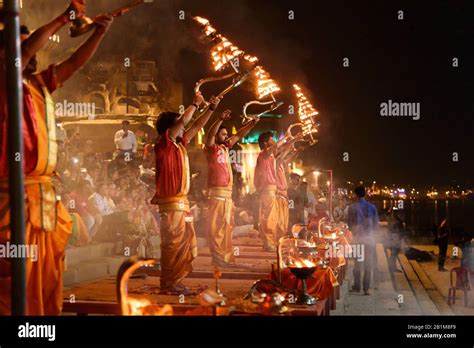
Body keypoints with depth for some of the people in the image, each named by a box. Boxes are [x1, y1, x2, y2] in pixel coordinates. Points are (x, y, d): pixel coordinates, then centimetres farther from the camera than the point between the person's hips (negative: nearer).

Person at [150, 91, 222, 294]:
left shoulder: (179, 145, 15)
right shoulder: (164, 143, -8)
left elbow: (196, 127, 22)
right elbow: (183, 121, -17)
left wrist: (211, 108, 19)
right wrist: (196, 104, -5)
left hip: (181, 201, 9)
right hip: (171, 203, -9)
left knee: (186, 243, 11)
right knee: (173, 245, -8)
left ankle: (176, 282, 17)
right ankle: (168, 285, -2)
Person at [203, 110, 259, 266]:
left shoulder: (225, 147, 17)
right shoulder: (211, 148, -4)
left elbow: (238, 136, 22)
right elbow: (209, 135, -22)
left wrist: (251, 124, 12)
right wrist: (220, 119, -35)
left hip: (228, 192, 9)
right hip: (216, 192, -9)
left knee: (227, 226, 11)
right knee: (215, 226, -8)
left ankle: (226, 256, 18)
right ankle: (218, 257, -7)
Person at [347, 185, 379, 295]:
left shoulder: (352, 207, -7)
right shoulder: (372, 207, -1)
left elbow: (349, 223, -2)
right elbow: (376, 223, 3)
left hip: (357, 237, -1)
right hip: (369, 238, 1)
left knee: (357, 263, 10)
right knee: (368, 264, 6)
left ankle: (356, 287, 14)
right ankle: (366, 288, 4)